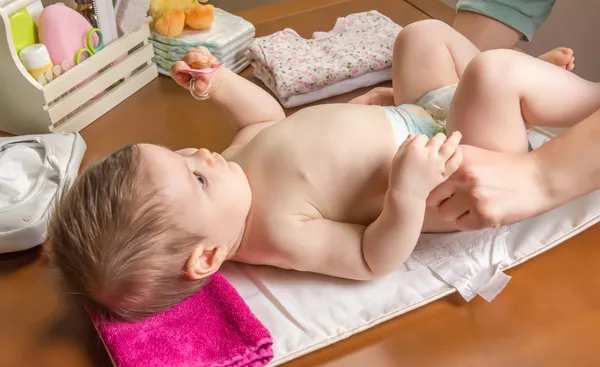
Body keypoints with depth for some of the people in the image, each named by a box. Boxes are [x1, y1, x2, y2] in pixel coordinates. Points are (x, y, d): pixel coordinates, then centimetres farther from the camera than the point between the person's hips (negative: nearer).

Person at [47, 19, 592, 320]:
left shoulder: (238, 157, -9)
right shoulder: (279, 232, -33)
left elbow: (268, 119, 11)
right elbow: (374, 259, -31)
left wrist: (219, 83, 0)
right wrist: (408, 193, -47)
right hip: (456, 176, -8)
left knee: (424, 33, 20)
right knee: (495, 73, -30)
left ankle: (534, 78, 32)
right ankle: (590, 97, 0)